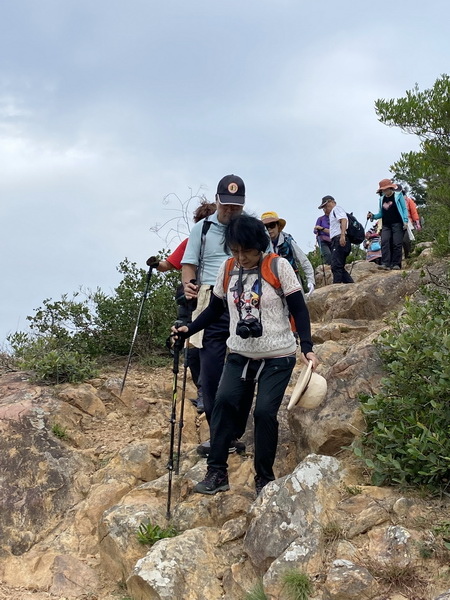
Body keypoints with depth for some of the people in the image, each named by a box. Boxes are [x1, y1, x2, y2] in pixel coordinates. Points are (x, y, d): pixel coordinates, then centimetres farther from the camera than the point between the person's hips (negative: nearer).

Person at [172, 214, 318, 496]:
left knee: (265, 411, -13)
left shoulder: (278, 266, -9)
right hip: (240, 356, 4)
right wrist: (190, 329, -2)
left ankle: (265, 479, 4)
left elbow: (299, 310, -8)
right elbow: (215, 309, 12)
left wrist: (307, 347, -18)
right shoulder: (227, 269, 2)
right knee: (224, 401, -16)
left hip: (277, 358, -3)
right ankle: (217, 473, -8)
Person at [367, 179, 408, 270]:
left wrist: (405, 221, -10)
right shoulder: (382, 199, 15)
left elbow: (404, 209, 1)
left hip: (397, 223, -4)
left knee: (397, 243, -8)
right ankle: (385, 263, -17)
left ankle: (396, 264, -4)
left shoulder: (398, 195, 3)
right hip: (386, 225, 4)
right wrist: (373, 216, 2)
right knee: (384, 242, -12)